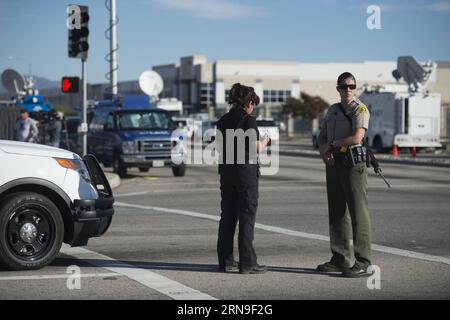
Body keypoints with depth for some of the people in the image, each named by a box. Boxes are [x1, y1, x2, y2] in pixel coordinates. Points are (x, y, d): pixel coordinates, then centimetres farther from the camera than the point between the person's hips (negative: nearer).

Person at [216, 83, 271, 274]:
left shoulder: (223, 121, 8)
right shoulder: (248, 121, -11)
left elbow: (220, 148, 11)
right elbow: (257, 148, -12)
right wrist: (265, 140, 7)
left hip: (227, 172, 6)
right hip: (246, 172, -6)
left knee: (227, 216, 11)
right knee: (247, 217, -3)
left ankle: (225, 261, 14)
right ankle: (247, 263, -3)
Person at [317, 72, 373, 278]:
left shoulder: (360, 110, -7)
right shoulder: (332, 110, 17)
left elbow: (357, 138, -19)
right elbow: (322, 137, 21)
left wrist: (332, 144, -6)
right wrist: (324, 151, 0)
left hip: (353, 163, -8)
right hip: (334, 163, 8)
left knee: (358, 213, -9)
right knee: (336, 213, 11)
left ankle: (362, 263, -9)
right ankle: (340, 259, 19)